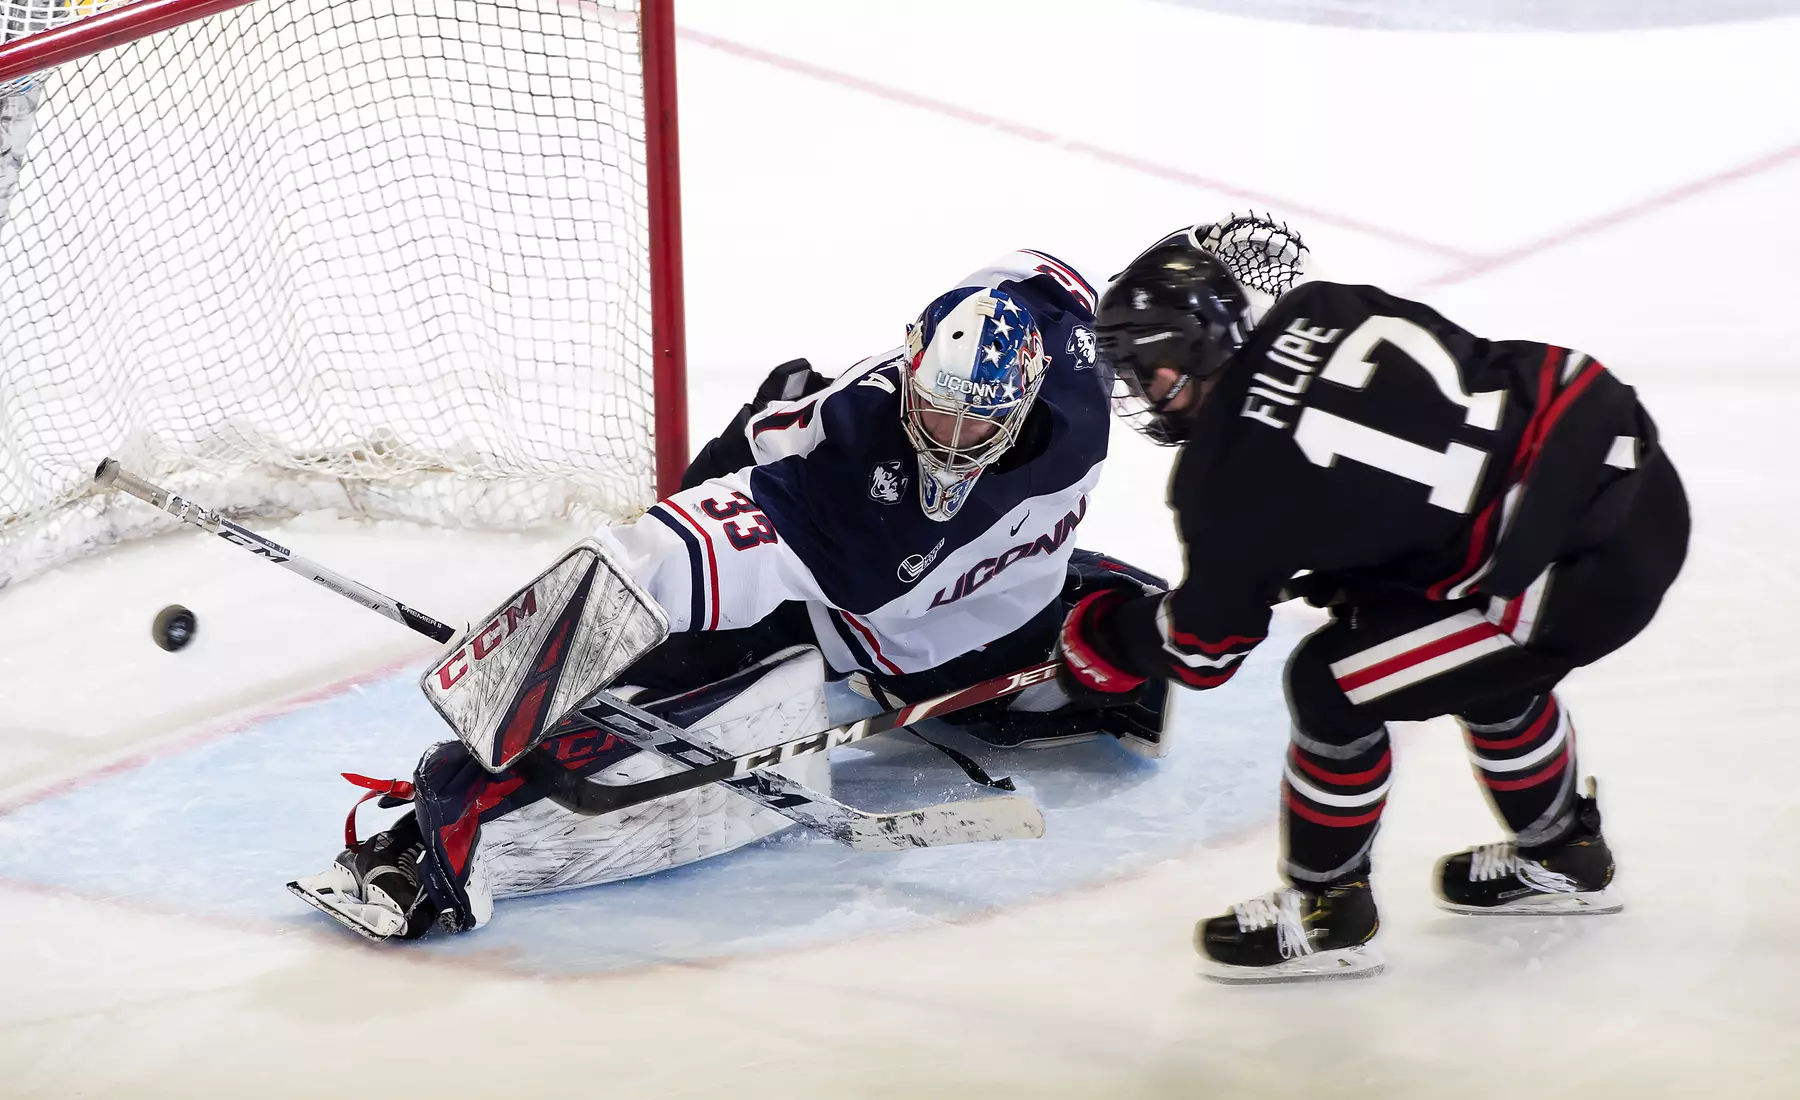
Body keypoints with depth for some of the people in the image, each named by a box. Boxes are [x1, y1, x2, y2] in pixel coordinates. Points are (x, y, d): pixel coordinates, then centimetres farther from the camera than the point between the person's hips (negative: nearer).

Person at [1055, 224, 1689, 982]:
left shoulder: (1228, 483, -9)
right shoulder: (1317, 312, 5)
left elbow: (1203, 649, 7)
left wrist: (1100, 639, 25)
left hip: (1576, 570, -8)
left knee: (1331, 686, 6)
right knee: (1484, 662, 32)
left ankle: (1325, 915, 22)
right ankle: (1562, 859, 51)